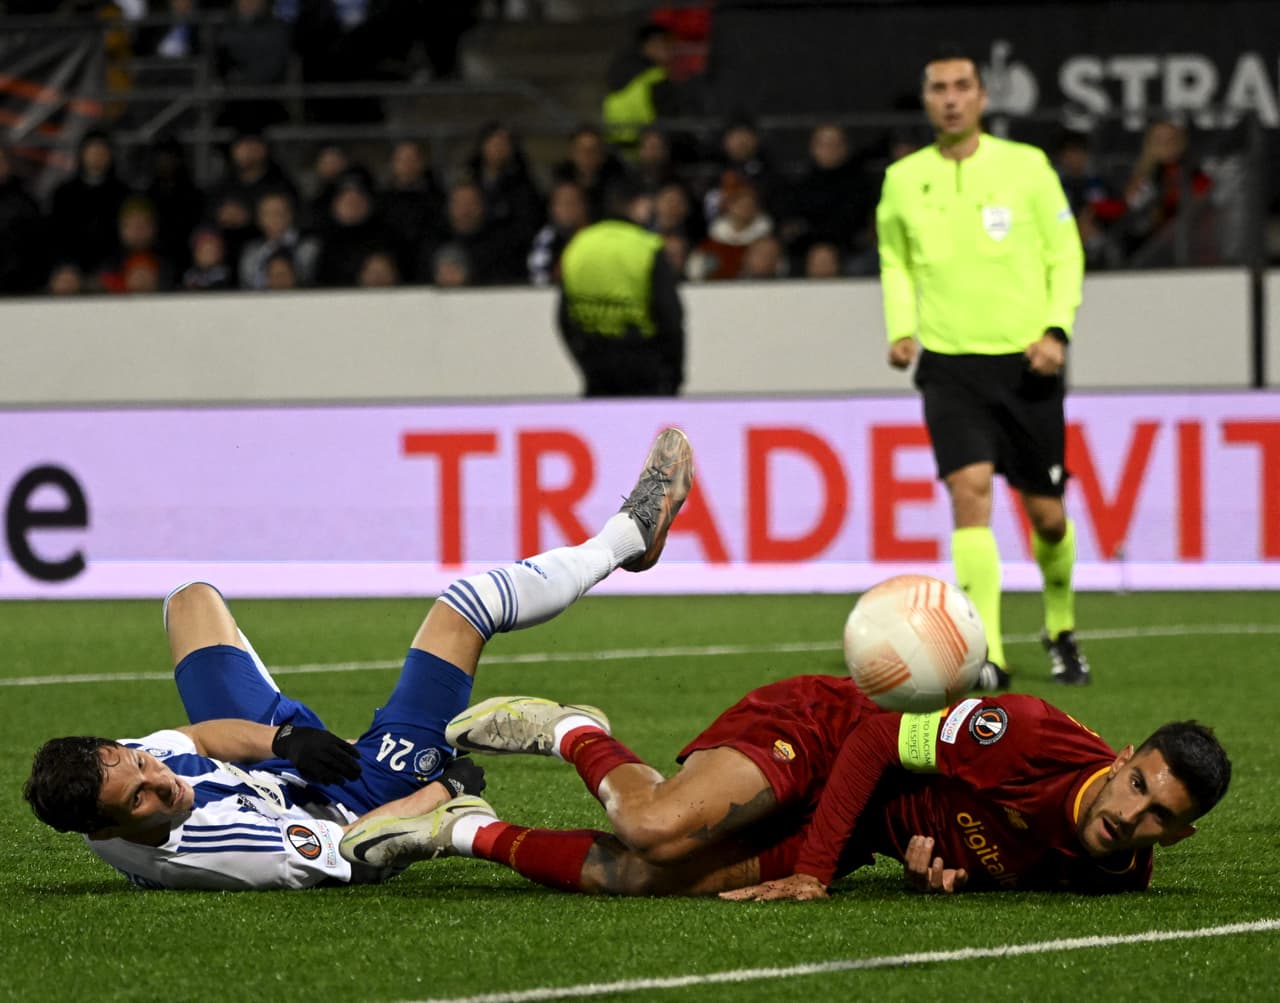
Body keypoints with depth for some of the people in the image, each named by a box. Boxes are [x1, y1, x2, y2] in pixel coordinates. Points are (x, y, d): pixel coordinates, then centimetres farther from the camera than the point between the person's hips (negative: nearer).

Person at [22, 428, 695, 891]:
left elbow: (189, 737, -6)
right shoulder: (210, 849, -47)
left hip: (277, 765, 7)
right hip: (362, 801, -7)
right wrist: (448, 788, -20)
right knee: (464, 603, -6)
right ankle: (625, 537, 25)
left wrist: (278, 740, -23)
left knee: (193, 600, 23)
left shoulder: (113, 769, -28)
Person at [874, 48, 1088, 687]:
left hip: (1026, 363, 0)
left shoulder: (1025, 166, -1)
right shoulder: (902, 180, 4)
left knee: (1046, 513, 6)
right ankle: (986, 655, -22)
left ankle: (1061, 630, 34)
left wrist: (1057, 329, -10)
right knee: (970, 488, -20)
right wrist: (900, 328, 4)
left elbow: (1066, 255, 5)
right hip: (948, 364, 0)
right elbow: (895, 262, 20)